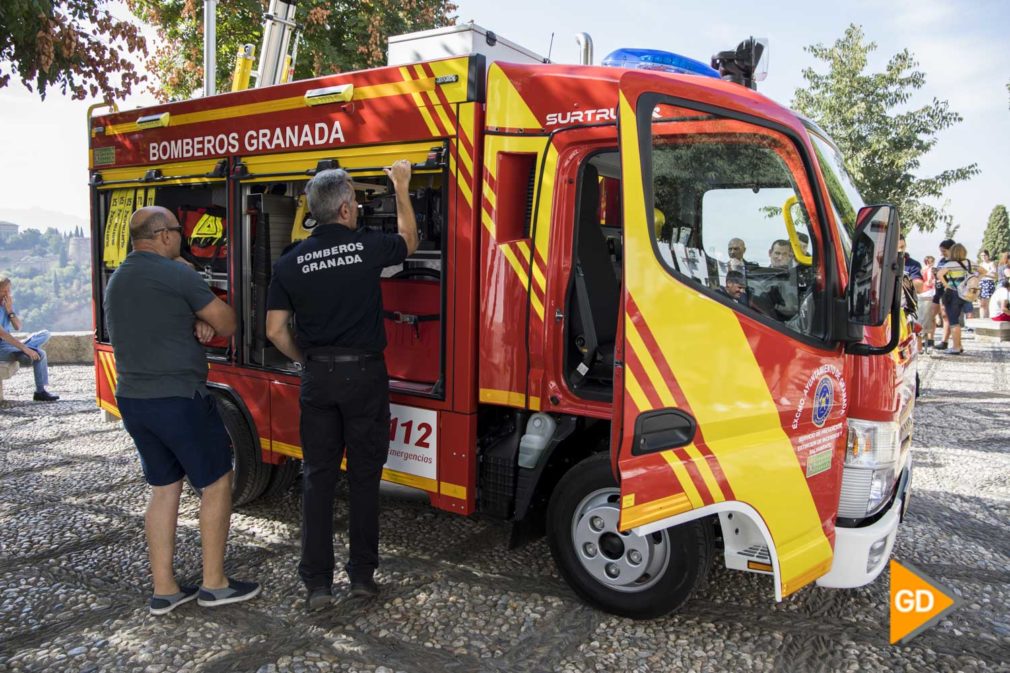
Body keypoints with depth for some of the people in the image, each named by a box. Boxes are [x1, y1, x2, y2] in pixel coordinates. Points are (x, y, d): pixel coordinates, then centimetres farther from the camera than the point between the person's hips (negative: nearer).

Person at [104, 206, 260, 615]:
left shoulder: (116, 281, 13)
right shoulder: (176, 274, -14)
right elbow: (227, 324, -10)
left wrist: (194, 325, 1)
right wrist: (207, 323, 10)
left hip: (132, 400, 8)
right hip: (179, 400, -8)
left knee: (164, 488, 16)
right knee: (216, 483, 6)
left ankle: (164, 590, 19)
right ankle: (214, 584, 13)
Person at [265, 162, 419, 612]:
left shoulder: (290, 263, 0)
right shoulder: (367, 246, -7)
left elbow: (276, 330, 1)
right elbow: (409, 241, 15)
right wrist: (401, 189, 24)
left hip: (318, 377, 2)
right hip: (364, 374, -2)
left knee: (317, 477, 9)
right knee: (364, 476, 9)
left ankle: (317, 583, 12)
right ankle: (362, 574, 18)